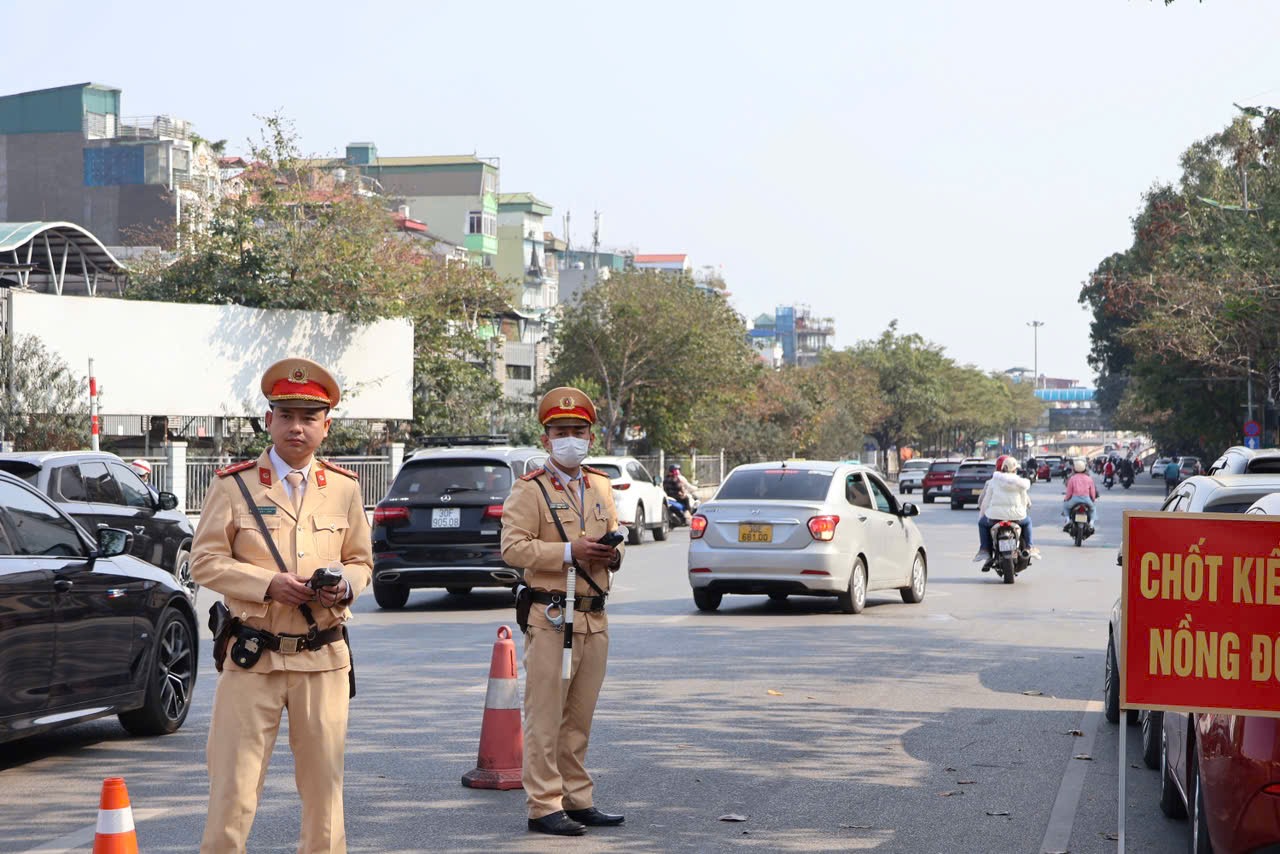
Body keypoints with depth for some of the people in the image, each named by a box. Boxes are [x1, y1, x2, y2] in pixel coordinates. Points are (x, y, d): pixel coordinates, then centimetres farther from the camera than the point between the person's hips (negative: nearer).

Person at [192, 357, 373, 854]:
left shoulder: (344, 488, 8)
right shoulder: (234, 485, 0)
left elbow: (361, 561, 16)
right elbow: (204, 561, -1)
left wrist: (345, 584, -7)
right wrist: (268, 583, -15)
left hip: (323, 659, 2)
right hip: (253, 659, -2)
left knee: (323, 779, 8)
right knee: (233, 781, -2)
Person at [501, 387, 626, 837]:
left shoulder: (601, 487, 16)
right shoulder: (530, 490, -4)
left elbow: (614, 537, 27)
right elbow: (512, 548, -13)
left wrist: (612, 553, 3)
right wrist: (570, 552, -20)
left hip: (594, 619, 6)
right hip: (551, 619, -6)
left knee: (580, 718, 12)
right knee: (545, 718, -4)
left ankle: (578, 800, 20)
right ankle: (544, 807, -1)